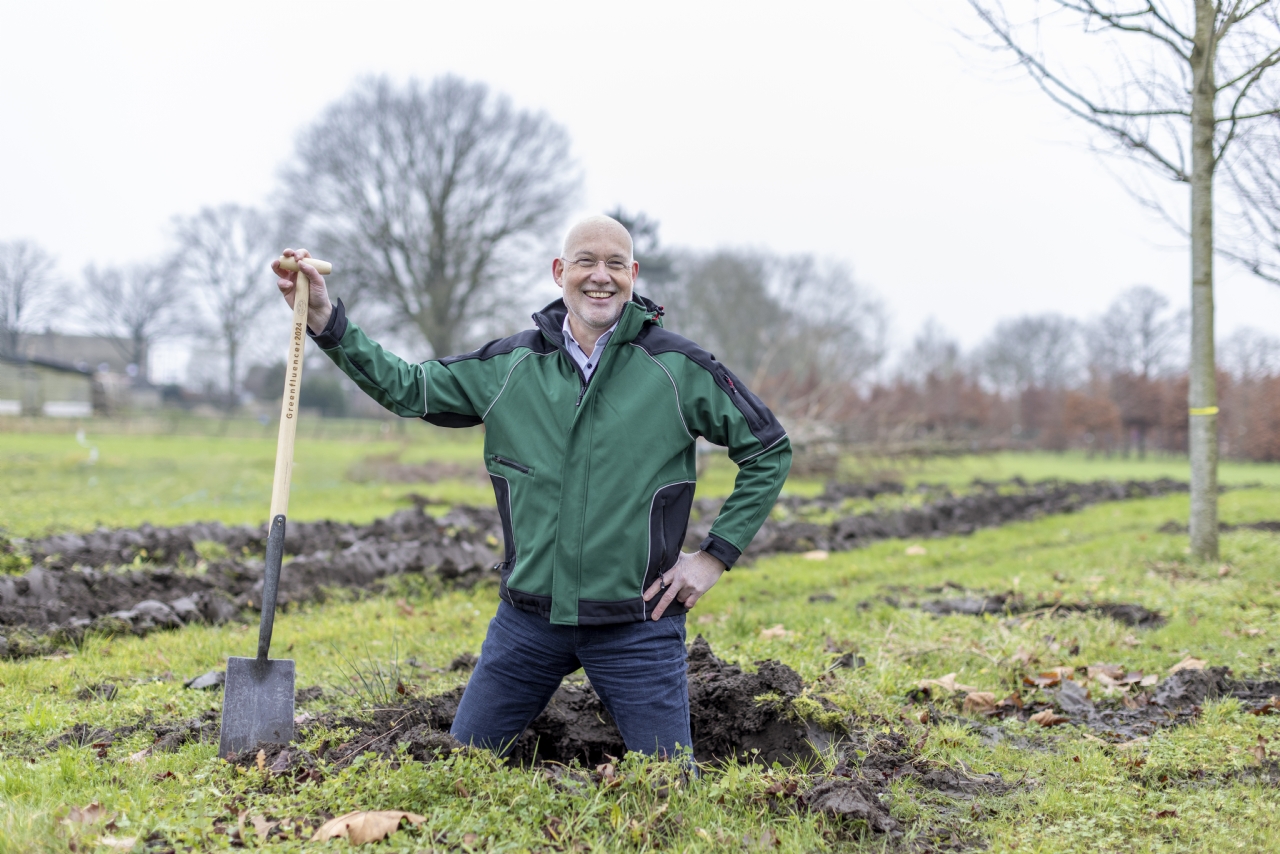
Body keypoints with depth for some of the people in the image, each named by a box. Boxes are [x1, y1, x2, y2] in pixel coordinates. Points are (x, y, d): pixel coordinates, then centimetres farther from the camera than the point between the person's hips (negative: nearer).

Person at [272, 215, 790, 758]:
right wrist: (324, 318, -2)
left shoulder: (678, 367, -5)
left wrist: (715, 555, -2)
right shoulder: (511, 365, 3)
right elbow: (407, 389, 7)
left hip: (636, 622, -3)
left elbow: (768, 451, 2)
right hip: (529, 618, 3)